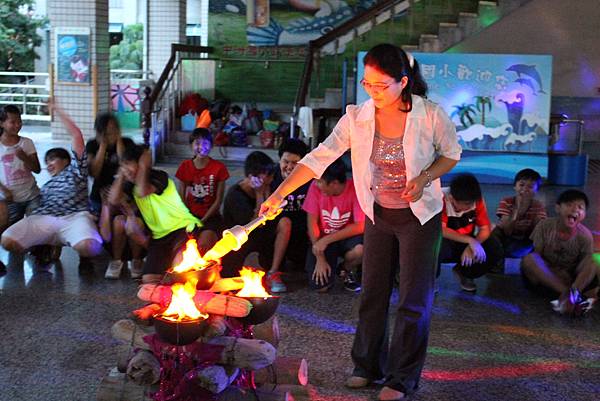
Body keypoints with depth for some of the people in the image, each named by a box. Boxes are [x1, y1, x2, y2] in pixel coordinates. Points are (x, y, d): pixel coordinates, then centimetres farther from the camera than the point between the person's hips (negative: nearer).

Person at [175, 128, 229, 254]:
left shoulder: (219, 168, -4)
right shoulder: (185, 167, 3)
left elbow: (218, 200, -4)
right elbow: (181, 198, 4)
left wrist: (202, 221, -12)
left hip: (210, 216, -2)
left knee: (204, 245, -29)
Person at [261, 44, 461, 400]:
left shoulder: (430, 116, -18)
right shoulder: (357, 118, -12)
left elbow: (452, 153, -2)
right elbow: (320, 157, -15)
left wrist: (424, 179, -21)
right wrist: (279, 193, -24)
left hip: (420, 215, -3)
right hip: (378, 215, 3)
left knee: (414, 300, 2)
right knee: (373, 293, 13)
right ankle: (369, 367, 31)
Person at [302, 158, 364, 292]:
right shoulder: (315, 187, -14)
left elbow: (360, 226, -20)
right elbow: (312, 222, -10)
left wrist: (327, 240, -25)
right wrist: (320, 258, -15)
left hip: (347, 237, 0)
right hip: (322, 239, 1)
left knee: (360, 249, -36)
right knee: (320, 286, -21)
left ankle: (346, 270, 1)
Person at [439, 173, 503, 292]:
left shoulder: (477, 200, -14)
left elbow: (485, 229, -11)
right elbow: (441, 230, -34)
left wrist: (472, 247, -29)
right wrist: (470, 240, -40)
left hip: (467, 243, 4)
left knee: (495, 249, -21)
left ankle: (463, 273, 7)